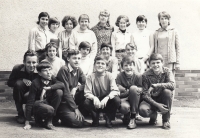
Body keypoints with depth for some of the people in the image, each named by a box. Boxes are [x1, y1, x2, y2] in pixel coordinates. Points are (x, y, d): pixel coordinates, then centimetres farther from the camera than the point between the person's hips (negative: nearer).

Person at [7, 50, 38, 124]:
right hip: (19, 96, 1)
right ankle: (20, 114, -16)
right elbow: (9, 83, -8)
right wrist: (23, 80, -25)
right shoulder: (17, 68, -19)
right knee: (18, 83, -30)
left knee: (28, 96, -36)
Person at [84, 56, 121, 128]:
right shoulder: (90, 77, -7)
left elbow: (115, 91, -19)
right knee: (86, 102, -31)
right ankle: (95, 119, 1)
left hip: (107, 103, 0)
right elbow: (87, 93, -14)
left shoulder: (109, 76, -7)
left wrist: (106, 98, -38)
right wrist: (94, 98, -37)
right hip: (96, 103, 0)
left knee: (117, 100, -30)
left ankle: (108, 119, 0)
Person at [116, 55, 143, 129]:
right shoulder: (120, 76, -6)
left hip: (135, 100, 1)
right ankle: (126, 117, 6)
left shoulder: (137, 76, -7)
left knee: (133, 88, -31)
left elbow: (141, 90, -10)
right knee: (124, 106, -38)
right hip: (124, 99, -1)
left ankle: (133, 118, -22)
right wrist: (128, 91, -22)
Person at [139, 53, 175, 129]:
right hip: (151, 100, 0)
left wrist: (155, 85, -34)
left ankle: (166, 120, -13)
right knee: (142, 110, -32)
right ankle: (153, 115, 9)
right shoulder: (146, 75, -12)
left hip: (163, 99, 1)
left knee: (167, 91, -32)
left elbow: (172, 85, -29)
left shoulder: (167, 71, -10)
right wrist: (157, 105, -27)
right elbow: (145, 94, -15)